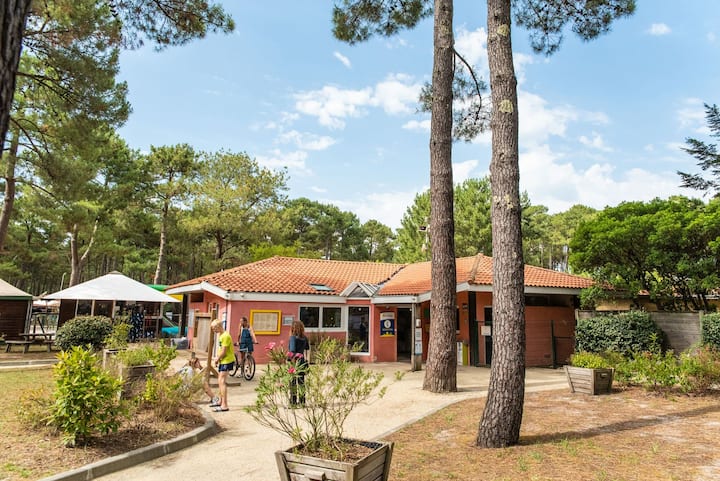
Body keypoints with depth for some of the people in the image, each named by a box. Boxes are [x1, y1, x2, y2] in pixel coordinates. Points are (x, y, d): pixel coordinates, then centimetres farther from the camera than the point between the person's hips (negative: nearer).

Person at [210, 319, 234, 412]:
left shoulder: (226, 336, -20)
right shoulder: (221, 335, 12)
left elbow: (223, 352, -21)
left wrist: (217, 359, -6)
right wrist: (217, 357, 5)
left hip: (227, 361, -10)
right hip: (223, 361, 10)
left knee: (222, 381, -14)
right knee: (220, 381, 20)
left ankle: (224, 406, -15)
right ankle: (221, 401, 35)